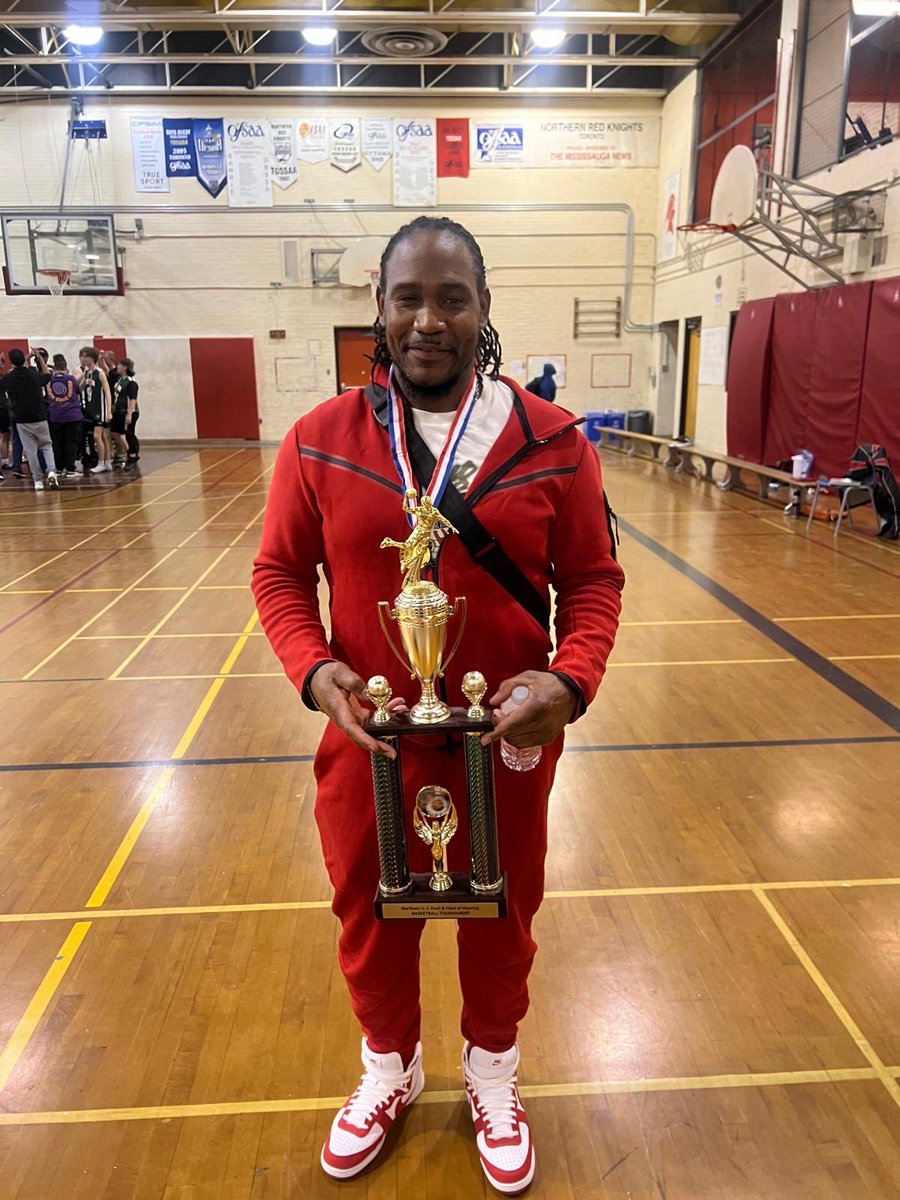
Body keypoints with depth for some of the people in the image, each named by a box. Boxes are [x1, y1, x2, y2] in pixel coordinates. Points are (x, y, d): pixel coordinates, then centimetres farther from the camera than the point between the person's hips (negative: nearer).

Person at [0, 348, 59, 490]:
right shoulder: (34, 375, -4)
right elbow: (47, 376, 17)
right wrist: (39, 358, 20)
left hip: (22, 420, -1)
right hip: (39, 418, 1)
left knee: (30, 450, 6)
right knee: (46, 446, 14)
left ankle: (38, 480, 6)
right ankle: (51, 471, -9)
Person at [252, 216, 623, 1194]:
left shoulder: (552, 442, -7)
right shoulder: (320, 440, -6)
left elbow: (593, 580, -3)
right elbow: (279, 574, 0)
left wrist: (569, 681, -19)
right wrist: (315, 670, -17)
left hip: (508, 744, 0)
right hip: (368, 743, 1)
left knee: (501, 920, 20)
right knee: (371, 916, 21)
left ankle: (491, 1074, 53)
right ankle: (389, 1067, 54)